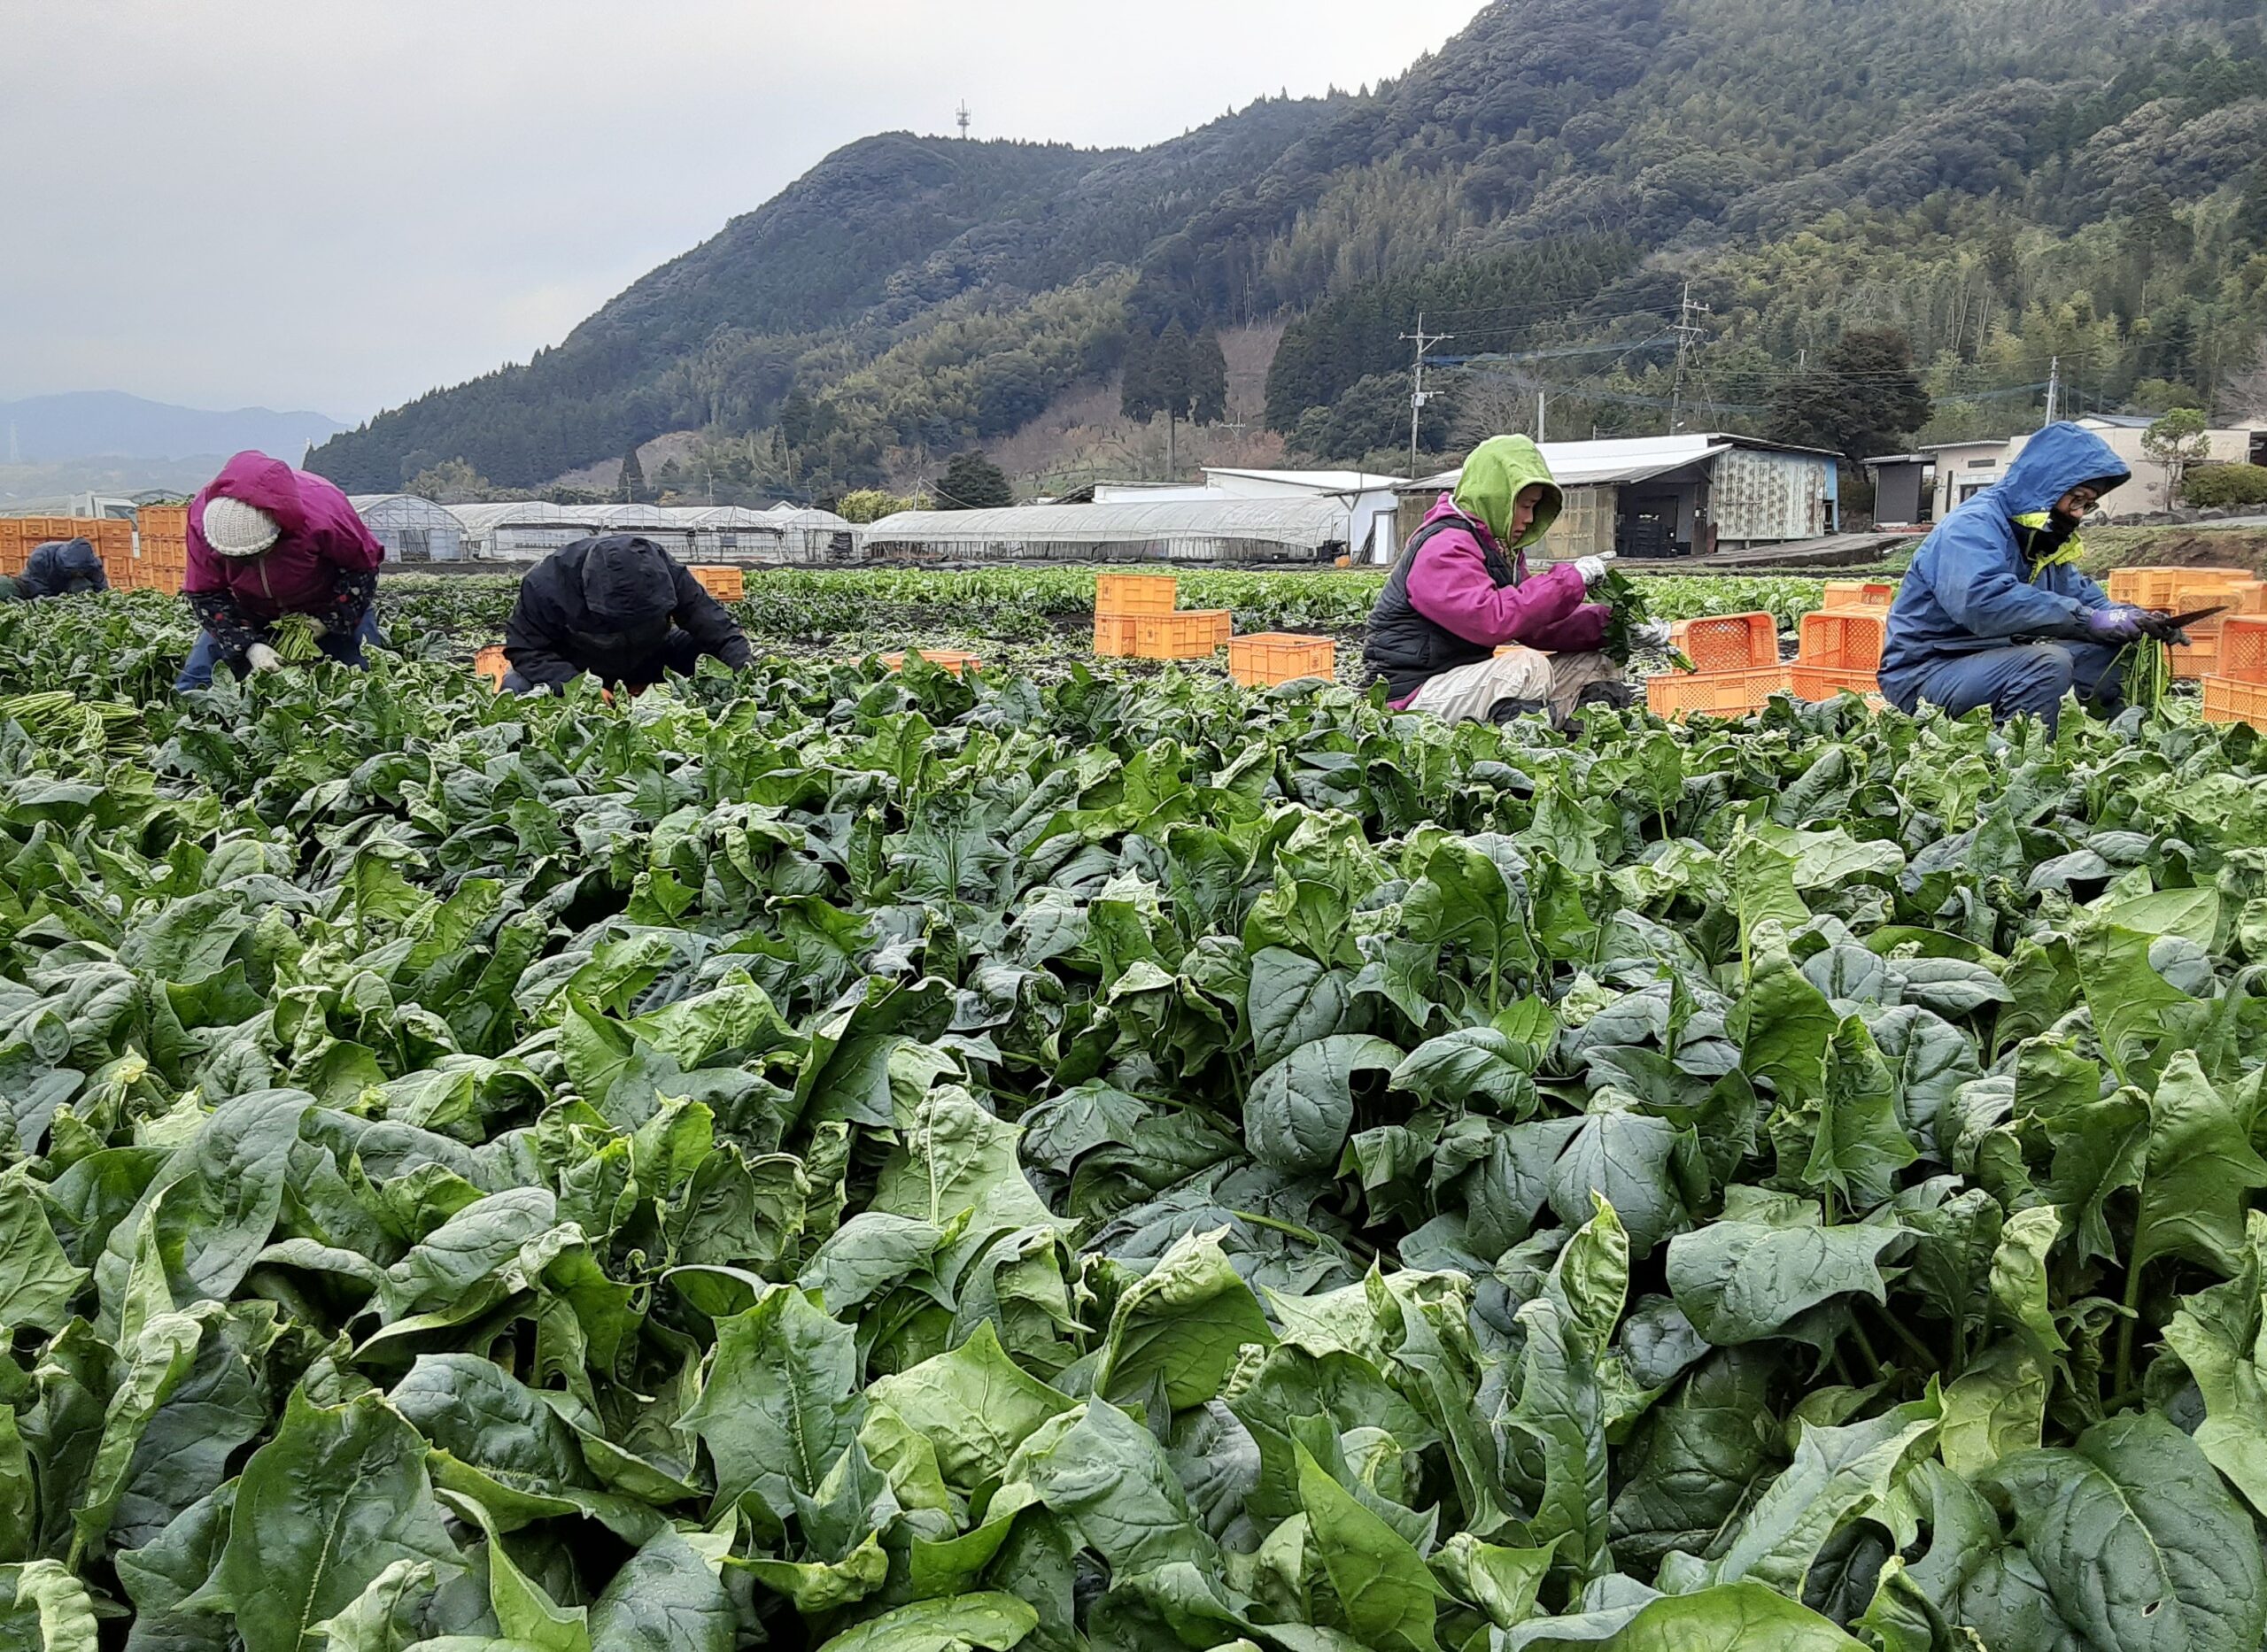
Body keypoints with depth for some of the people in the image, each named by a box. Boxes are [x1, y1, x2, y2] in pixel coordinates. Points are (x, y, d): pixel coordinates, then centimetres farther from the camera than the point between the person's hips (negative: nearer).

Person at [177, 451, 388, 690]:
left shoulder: (322, 512, -37)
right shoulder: (203, 516, -27)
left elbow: (362, 565, -19)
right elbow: (204, 594, -16)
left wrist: (328, 622, -23)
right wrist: (249, 645, -27)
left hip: (326, 607, -2)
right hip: (250, 612, 2)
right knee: (192, 687, -7)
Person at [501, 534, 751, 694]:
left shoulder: (663, 571, -25)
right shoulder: (545, 585, -32)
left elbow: (714, 625, -20)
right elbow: (526, 650, -25)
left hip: (648, 665, 2)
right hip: (577, 672, -2)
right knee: (517, 687, -31)